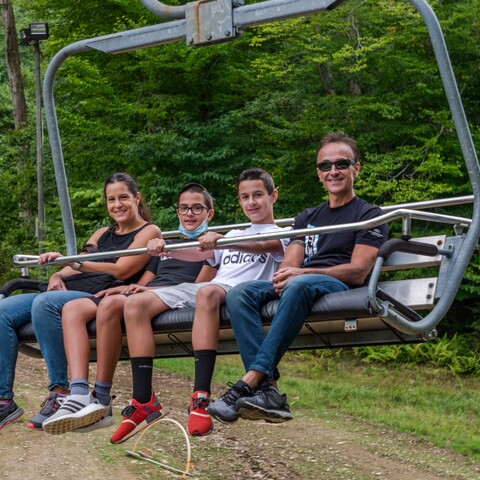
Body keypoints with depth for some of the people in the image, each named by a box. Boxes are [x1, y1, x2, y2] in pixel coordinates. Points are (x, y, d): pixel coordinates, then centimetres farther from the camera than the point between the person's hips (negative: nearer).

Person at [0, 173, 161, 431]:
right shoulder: (102, 233, 30)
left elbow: (121, 270, -6)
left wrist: (70, 260, -5)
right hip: (67, 292, 8)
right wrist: (56, 276, -2)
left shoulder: (148, 232, 8)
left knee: (45, 303, -37)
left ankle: (60, 392, -33)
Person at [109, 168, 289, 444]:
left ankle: (201, 398, -48)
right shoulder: (235, 236, 36)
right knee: (136, 303, -15)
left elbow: (261, 246, -10)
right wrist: (164, 248, 5)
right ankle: (144, 401, -21)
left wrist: (220, 240, -29)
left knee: (207, 293, -44)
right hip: (202, 288, 7)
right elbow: (198, 253, 25)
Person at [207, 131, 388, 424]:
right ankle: (267, 390, -37)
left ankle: (250, 382, -46)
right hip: (296, 284, 6)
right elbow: (289, 264, 17)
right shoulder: (308, 218, 29)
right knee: (240, 293, -23)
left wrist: (300, 273, -16)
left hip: (340, 288, -6)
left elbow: (358, 271, -4)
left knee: (299, 285, -39)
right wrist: (282, 277, -10)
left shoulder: (369, 215, 10)